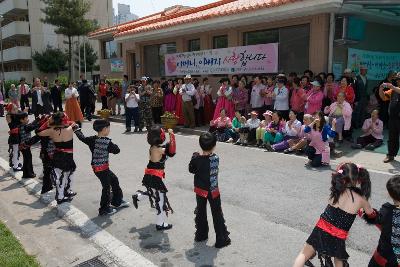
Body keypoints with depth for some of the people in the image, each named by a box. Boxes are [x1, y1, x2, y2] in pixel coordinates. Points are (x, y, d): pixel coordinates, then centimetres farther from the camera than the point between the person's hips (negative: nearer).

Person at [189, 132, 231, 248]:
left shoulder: (196, 159, -15)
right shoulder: (215, 158, -17)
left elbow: (191, 170, 0)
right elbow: (215, 171, -1)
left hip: (200, 190, 2)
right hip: (213, 190, -2)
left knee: (200, 212, 19)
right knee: (217, 214, 8)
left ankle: (201, 235, 31)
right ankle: (221, 239, 12)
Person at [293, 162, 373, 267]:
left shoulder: (336, 191, -6)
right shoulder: (361, 199, -7)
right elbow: (370, 213, 12)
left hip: (321, 230, 1)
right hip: (338, 238, -1)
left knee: (304, 254, 17)